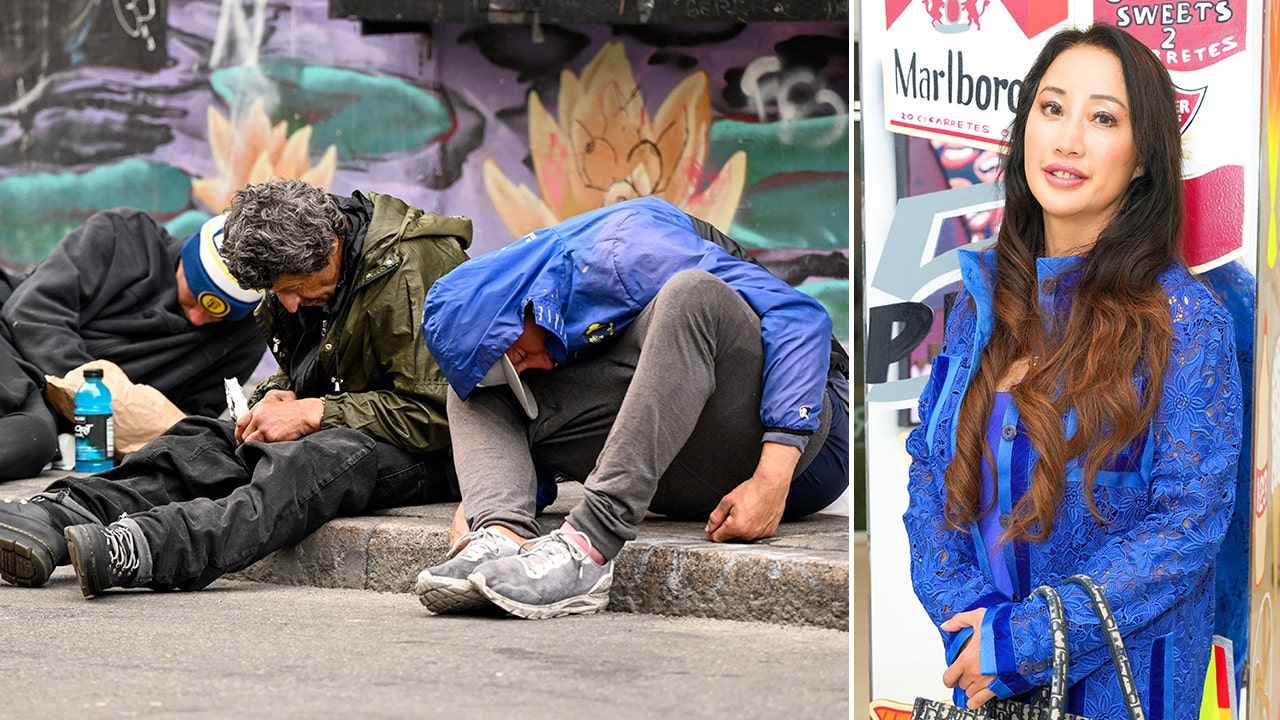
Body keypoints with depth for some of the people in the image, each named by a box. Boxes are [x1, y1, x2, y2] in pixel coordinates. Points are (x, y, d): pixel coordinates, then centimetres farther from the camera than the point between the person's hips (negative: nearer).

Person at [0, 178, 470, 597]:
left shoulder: (412, 271, -20)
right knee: (202, 442, -13)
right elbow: (299, 370, 22)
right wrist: (279, 397, -3)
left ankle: (142, 551, -58)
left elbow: (432, 412, -22)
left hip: (431, 456, -8)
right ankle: (55, 518, -34)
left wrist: (313, 413, -21)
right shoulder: (300, 275, 6)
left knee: (315, 459, -37)